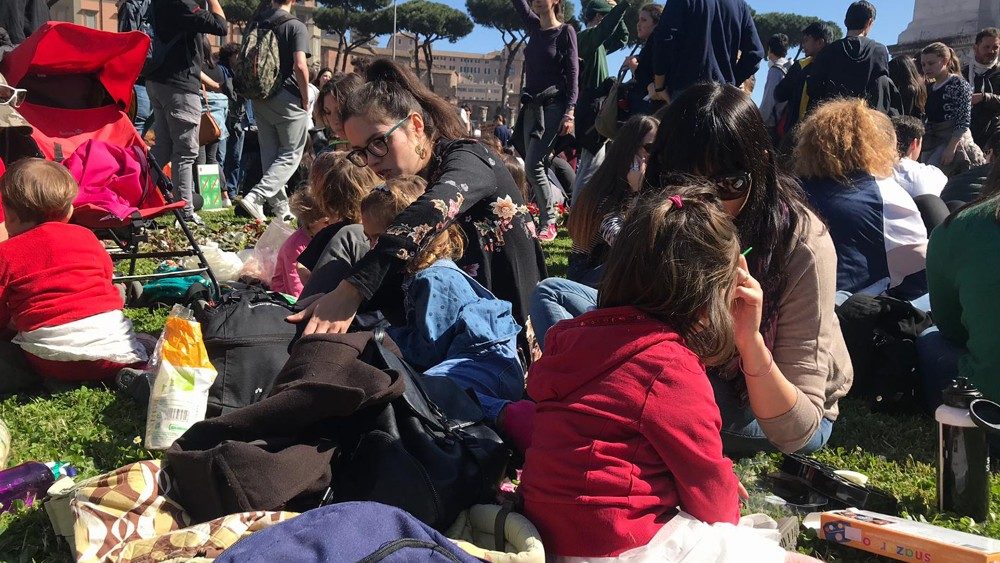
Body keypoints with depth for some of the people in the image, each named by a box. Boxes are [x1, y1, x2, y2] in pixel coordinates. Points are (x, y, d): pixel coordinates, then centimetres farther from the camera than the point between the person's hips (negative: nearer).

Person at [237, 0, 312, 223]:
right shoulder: (296, 27, -10)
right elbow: (300, 66, -20)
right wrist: (306, 100, -9)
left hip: (260, 98, 6)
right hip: (287, 98, -6)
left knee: (270, 154, 13)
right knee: (291, 155, 2)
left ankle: (281, 207, 17)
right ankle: (255, 197, -14)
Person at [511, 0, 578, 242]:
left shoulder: (566, 31, -5)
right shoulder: (534, 27, 12)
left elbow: (573, 73, -9)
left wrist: (569, 112, -19)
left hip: (553, 106, -7)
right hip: (531, 106, 7)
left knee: (533, 165, -15)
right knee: (533, 165, 4)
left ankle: (548, 223, -8)